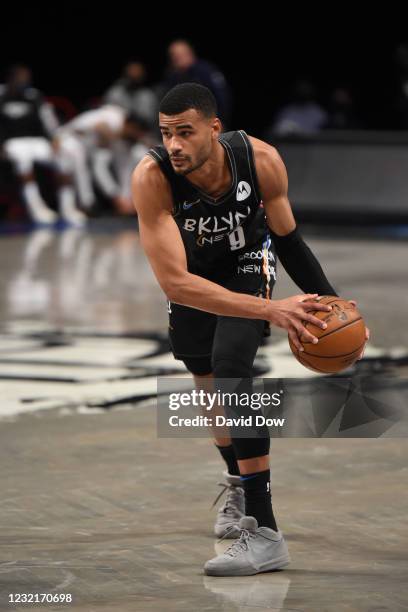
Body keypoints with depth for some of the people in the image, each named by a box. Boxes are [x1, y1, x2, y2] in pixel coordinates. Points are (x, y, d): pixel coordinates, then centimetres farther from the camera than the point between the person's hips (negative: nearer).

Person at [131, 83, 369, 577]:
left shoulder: (261, 160, -32)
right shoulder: (151, 178, -38)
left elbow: (287, 238, -11)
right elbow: (174, 281, -43)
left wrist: (330, 300, -13)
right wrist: (270, 309, -50)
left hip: (248, 262, -2)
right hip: (193, 271, 2)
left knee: (231, 371, -22)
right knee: (206, 381, 17)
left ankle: (265, 533, -24)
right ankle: (239, 485, 48)